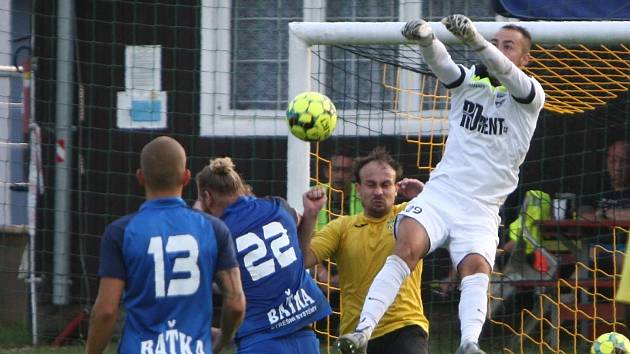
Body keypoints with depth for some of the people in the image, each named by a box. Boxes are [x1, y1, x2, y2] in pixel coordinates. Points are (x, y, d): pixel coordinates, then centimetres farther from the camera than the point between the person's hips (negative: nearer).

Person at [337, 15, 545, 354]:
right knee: (407, 246, -25)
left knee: (476, 266, -27)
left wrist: (474, 39, -38)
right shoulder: (467, 81, 11)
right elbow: (440, 62, -10)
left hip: (481, 211, -1)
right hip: (438, 195, 1)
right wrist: (426, 38, -36)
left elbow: (505, 72, -17)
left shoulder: (530, 97, 3)